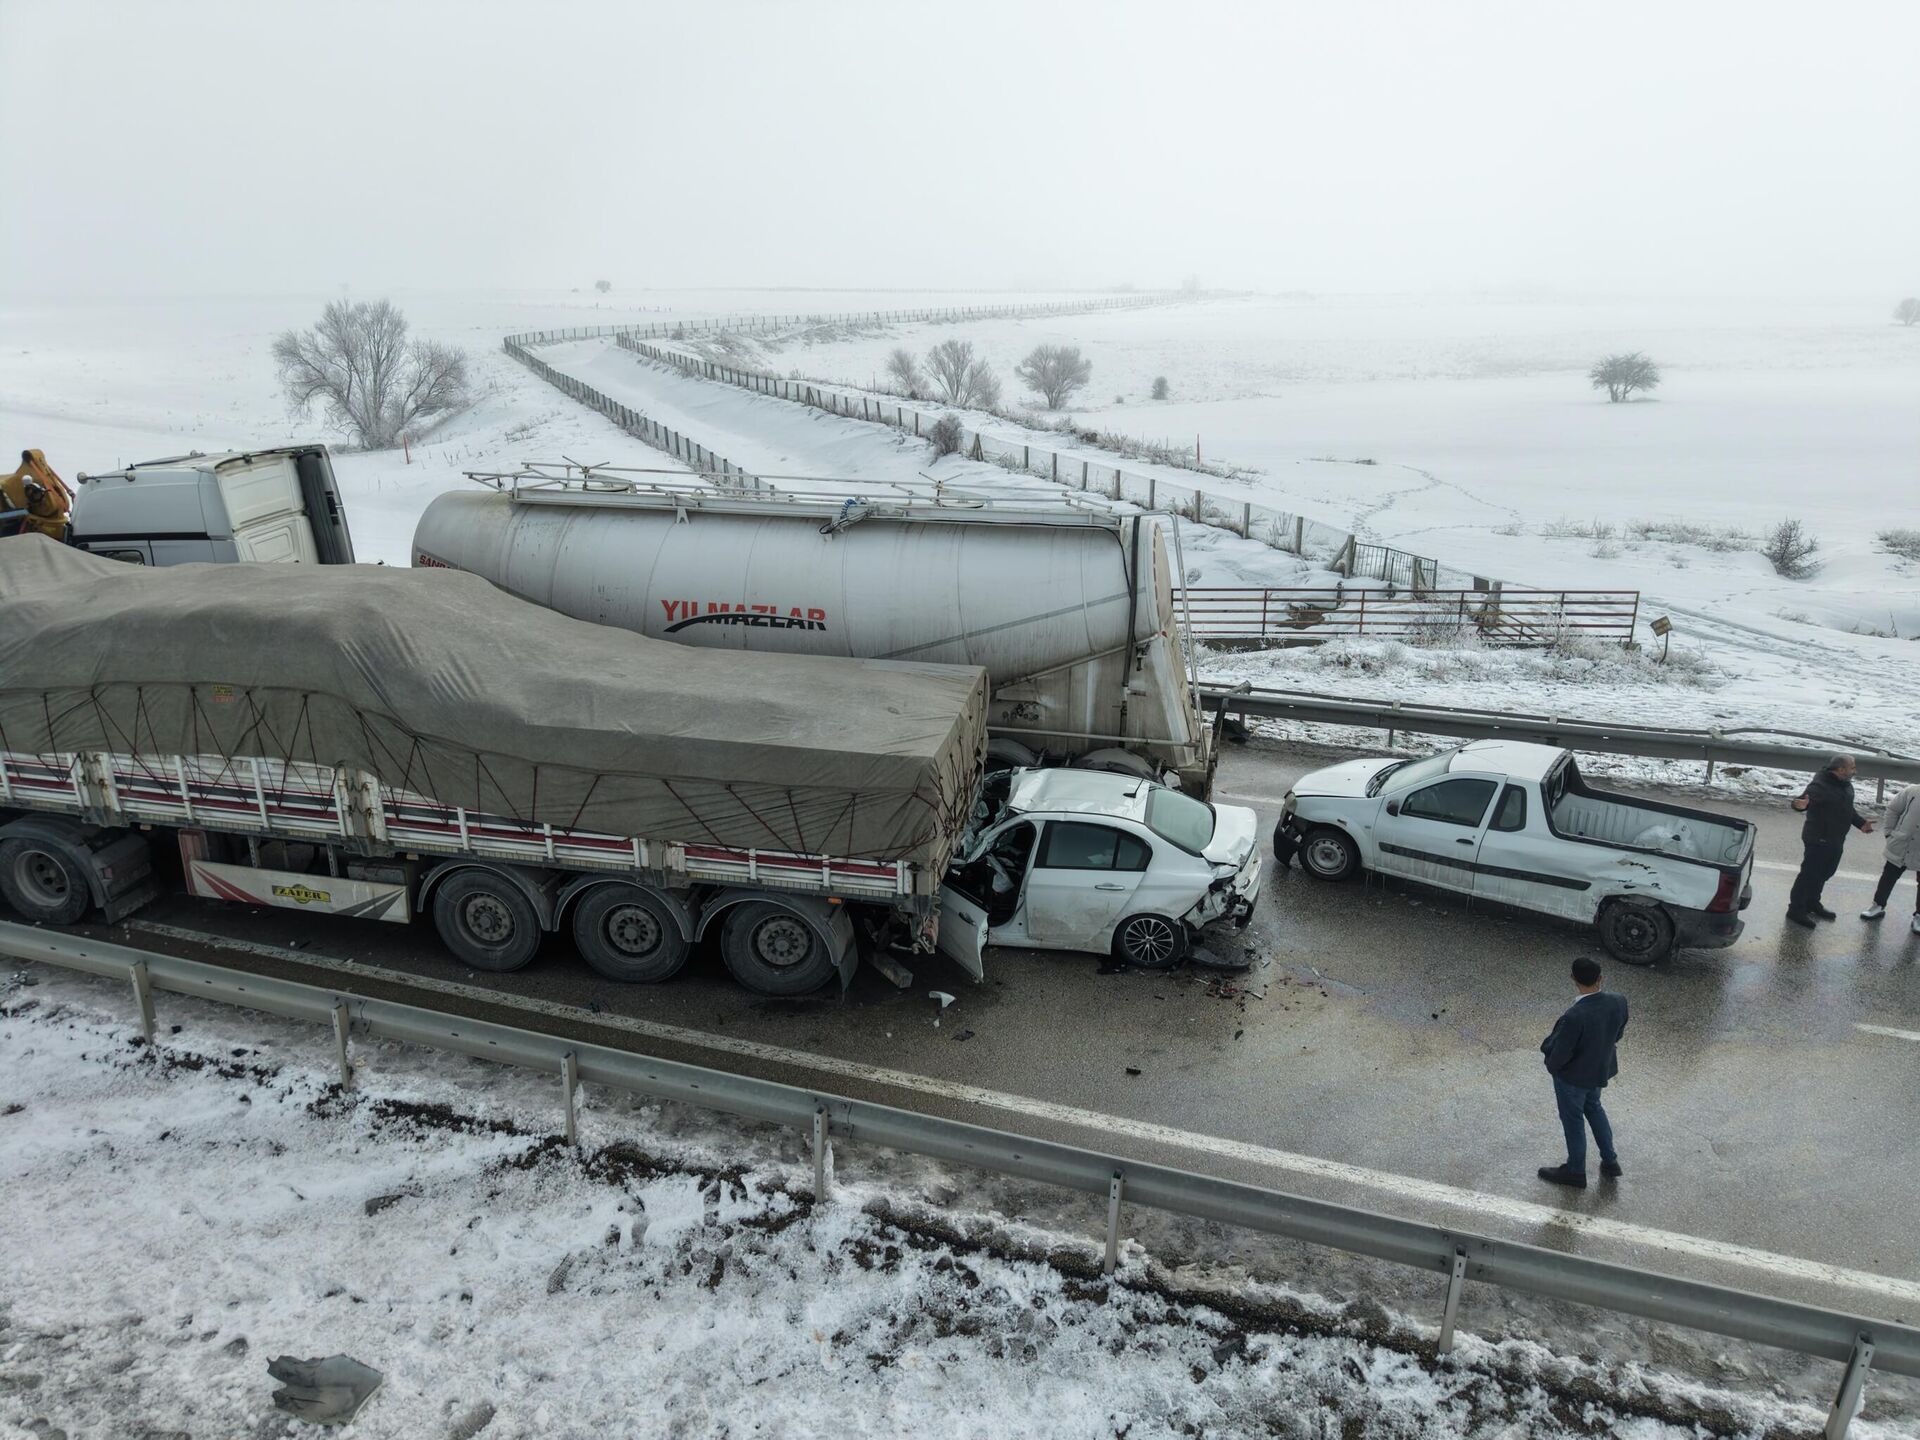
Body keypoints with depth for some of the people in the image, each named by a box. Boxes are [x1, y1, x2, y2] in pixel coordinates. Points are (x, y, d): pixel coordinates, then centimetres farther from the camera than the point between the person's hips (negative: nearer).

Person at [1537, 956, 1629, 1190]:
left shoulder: (1574, 1017, -40)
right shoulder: (1619, 1003, -22)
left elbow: (1559, 1054, -27)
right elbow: (1618, 1034, -2)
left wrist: (1552, 1066, -5)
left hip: (1573, 1076, -6)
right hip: (1601, 1069, 6)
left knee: (1573, 1120, 18)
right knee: (1593, 1107, 32)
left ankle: (1575, 1171, 39)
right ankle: (1610, 1161, 45)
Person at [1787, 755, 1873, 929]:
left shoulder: (1846, 785, 9)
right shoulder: (1820, 785, -22)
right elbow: (1805, 798, -35)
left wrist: (1861, 822, 16)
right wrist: (1801, 804, -58)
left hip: (1836, 840, 9)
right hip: (1817, 840, -9)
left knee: (1825, 872, 19)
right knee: (1809, 874, -3)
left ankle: (1812, 903, 36)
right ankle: (1796, 909, 6)